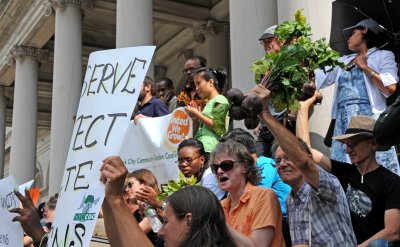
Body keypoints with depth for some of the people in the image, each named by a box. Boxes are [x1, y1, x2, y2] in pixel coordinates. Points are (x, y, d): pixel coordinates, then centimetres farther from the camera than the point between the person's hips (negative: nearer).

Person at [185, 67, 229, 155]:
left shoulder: (220, 100, 0)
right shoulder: (209, 103, 24)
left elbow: (217, 127, -11)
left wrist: (197, 114, -5)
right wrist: (196, 116, 13)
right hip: (201, 147, 8)